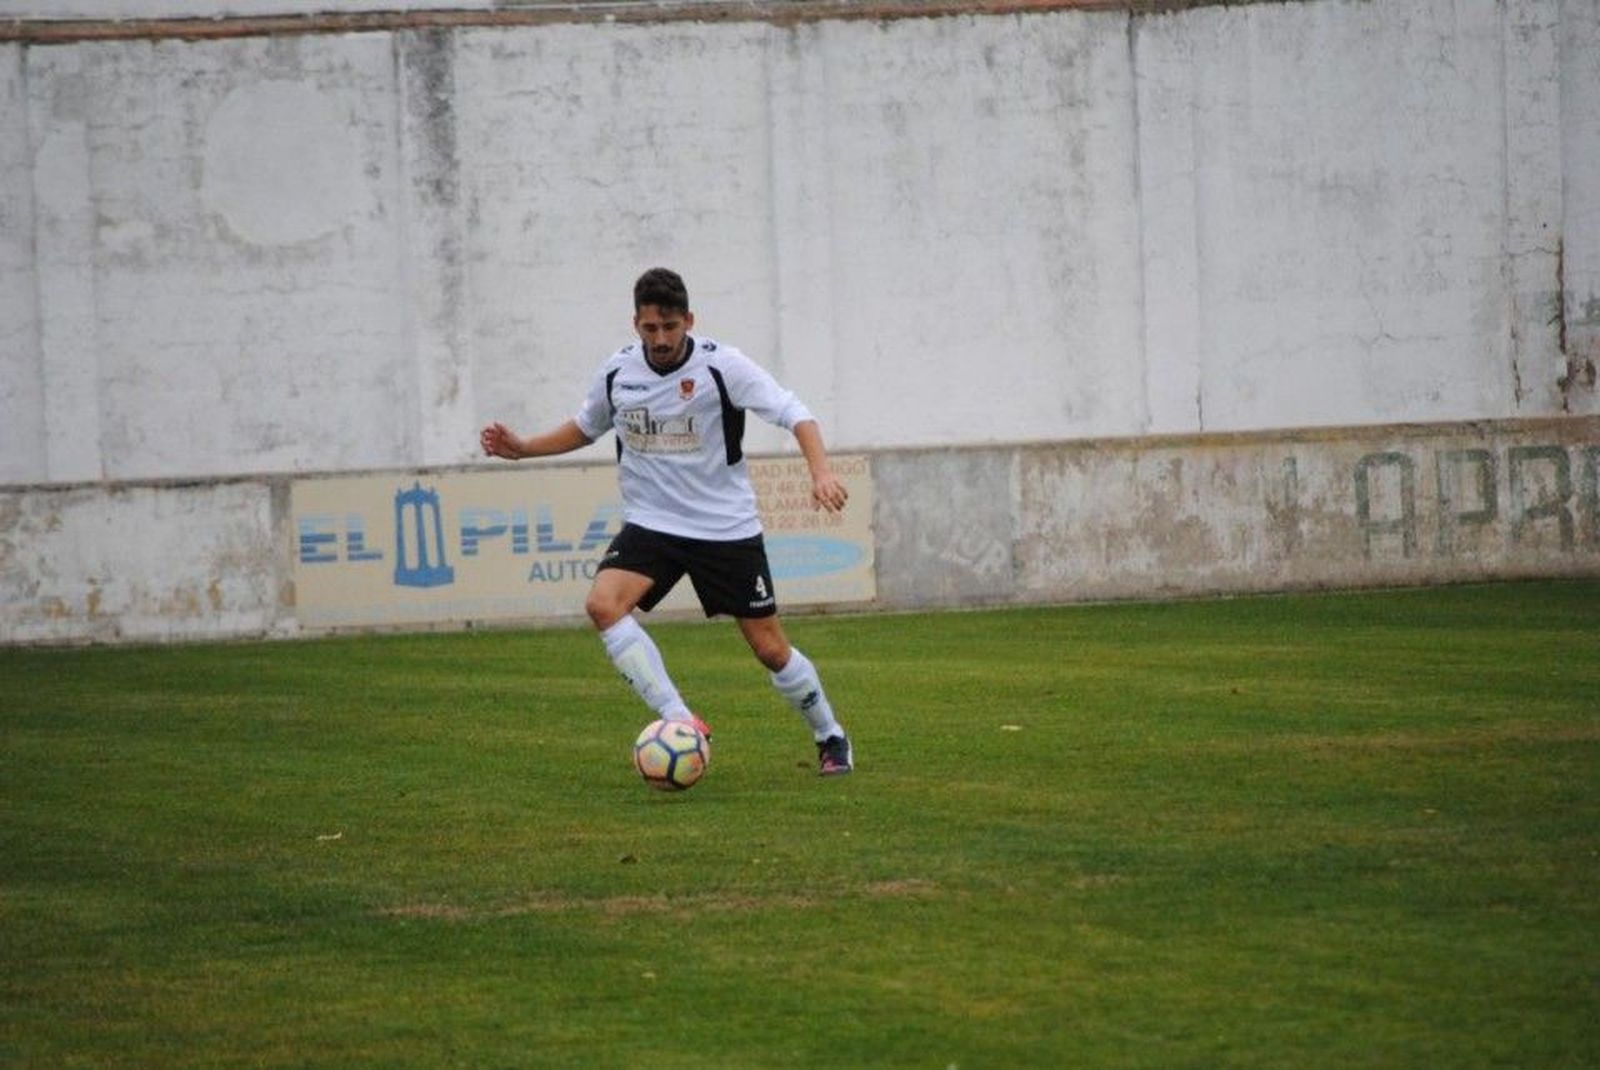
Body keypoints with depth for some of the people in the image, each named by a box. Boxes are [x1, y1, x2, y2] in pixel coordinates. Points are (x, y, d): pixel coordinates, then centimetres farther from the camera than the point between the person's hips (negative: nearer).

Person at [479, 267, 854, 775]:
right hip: (650, 524, 3)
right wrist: (522, 448, 6)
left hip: (727, 525, -3)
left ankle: (830, 737, 27)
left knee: (770, 648, 1)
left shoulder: (721, 366, -14)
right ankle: (681, 723, -25)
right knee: (603, 603, -25)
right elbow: (585, 427, 18)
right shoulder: (617, 372, -2)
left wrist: (821, 472, -32)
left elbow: (795, 415, -16)